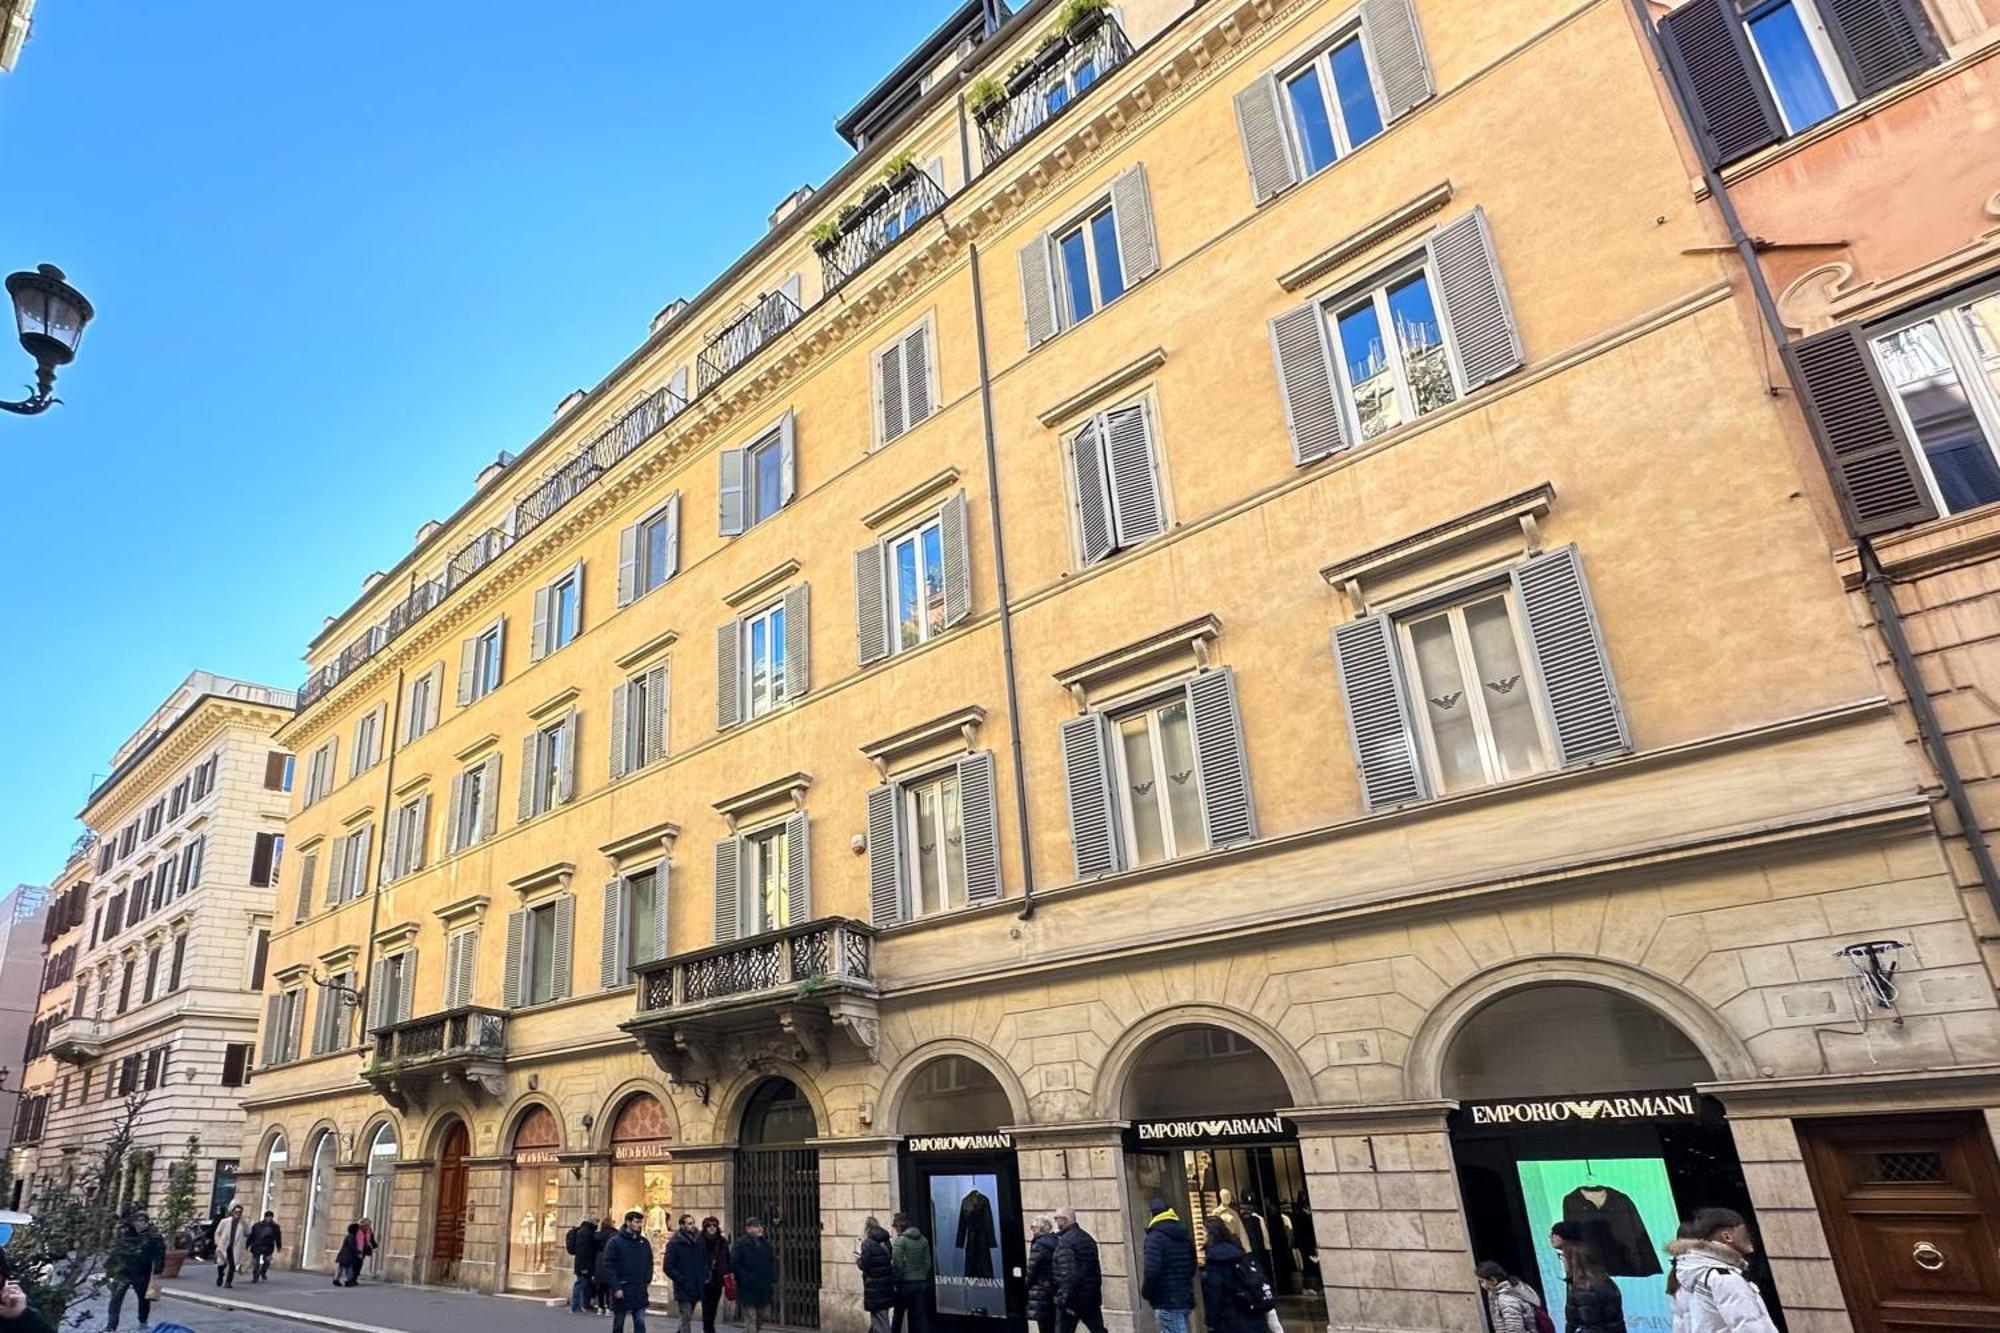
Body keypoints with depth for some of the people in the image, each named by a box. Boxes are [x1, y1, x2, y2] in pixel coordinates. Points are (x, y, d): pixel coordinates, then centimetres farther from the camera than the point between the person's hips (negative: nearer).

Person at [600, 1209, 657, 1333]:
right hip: (621, 1291, -3)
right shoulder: (615, 1242, -8)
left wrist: (648, 1280, 2)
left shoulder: (644, 1242, 7)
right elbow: (608, 1266, -13)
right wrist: (616, 1287, -18)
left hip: (640, 1292, 3)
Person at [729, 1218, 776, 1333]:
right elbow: (734, 1265, -16)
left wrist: (773, 1281, 7)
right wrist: (747, 1279, -20)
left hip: (764, 1290, 7)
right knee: (750, 1321, -6)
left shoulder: (766, 1244, 12)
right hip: (748, 1290, -7)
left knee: (759, 1321, 15)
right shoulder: (740, 1244, -9)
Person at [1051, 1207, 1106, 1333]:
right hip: (1092, 1296, 7)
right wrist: (1097, 1293, 20)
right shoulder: (1088, 1237, 12)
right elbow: (1097, 1270, 17)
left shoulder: (1065, 1241, -14)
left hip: (1073, 1297, -7)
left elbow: (1068, 1273, -22)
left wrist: (1065, 1300, -20)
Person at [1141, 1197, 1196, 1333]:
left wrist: (1145, 1292, -6)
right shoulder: (1185, 1236, 12)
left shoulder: (1155, 1237, -14)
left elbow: (1152, 1272, -22)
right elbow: (1192, 1268, 18)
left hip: (1166, 1302, -8)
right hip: (1185, 1299, 8)